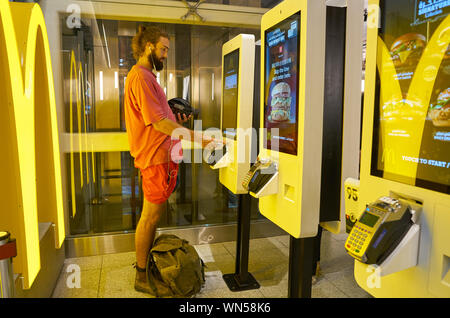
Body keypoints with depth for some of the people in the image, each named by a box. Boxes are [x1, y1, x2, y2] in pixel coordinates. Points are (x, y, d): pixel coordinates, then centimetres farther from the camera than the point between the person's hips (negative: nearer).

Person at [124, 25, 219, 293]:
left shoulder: (147, 76, 20)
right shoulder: (140, 76, -14)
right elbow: (159, 122, -22)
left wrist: (177, 122, 10)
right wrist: (198, 137, -24)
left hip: (163, 155, 10)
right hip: (156, 157, -10)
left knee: (155, 215, 17)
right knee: (150, 216, -1)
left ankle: (149, 263, 32)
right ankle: (142, 277, 14)